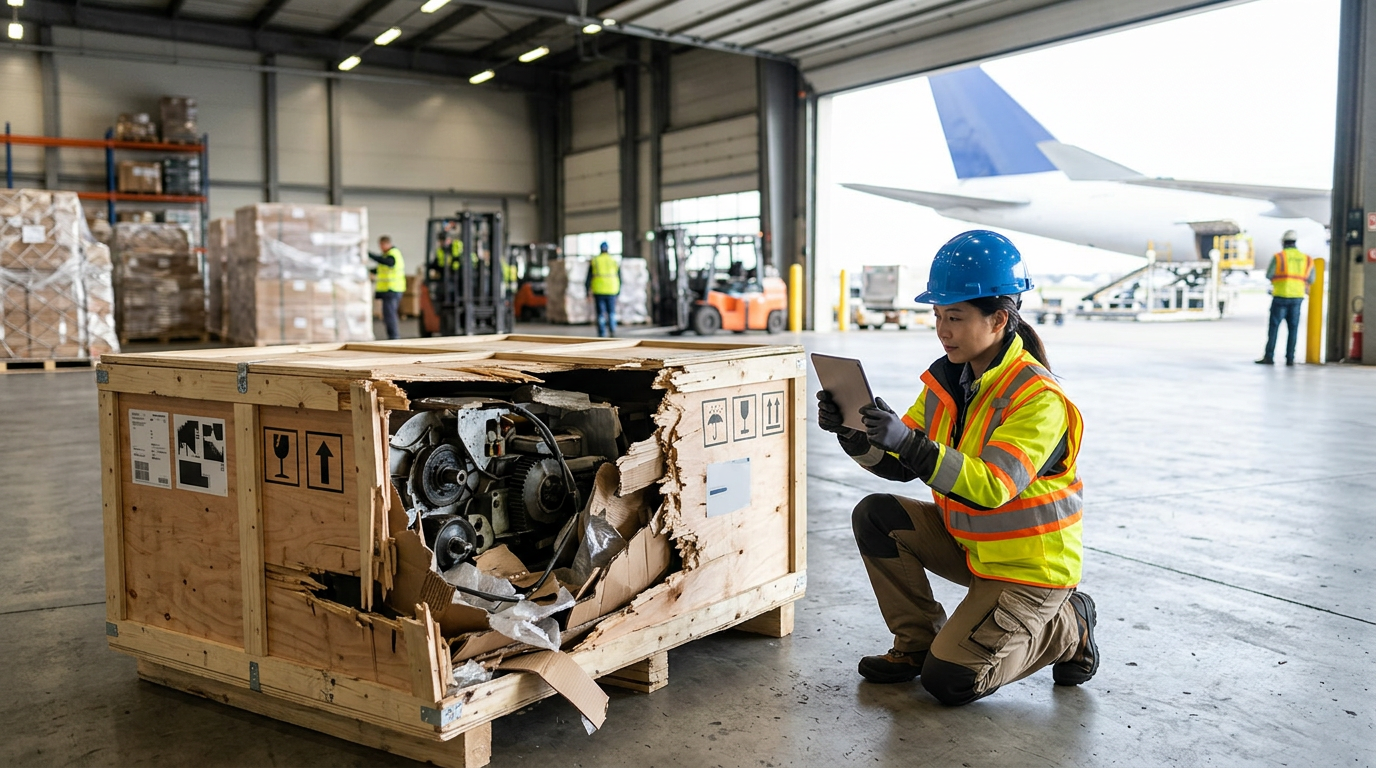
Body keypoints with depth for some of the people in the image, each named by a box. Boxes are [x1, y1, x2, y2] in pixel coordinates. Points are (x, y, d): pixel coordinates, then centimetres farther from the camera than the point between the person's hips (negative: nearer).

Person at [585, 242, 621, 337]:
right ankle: (612, 330, -9)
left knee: (600, 314, 4)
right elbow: (619, 278, 8)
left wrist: (587, 291, 6)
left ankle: (602, 335, 2)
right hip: (611, 291, 1)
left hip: (598, 291, -1)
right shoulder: (615, 261, 6)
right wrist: (618, 291, 16)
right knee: (611, 312, 11)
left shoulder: (594, 261, 2)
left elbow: (589, 278, 1)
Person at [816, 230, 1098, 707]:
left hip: (1027, 569, -7)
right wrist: (854, 436, -21)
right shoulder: (946, 379, -2)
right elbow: (898, 465, -1)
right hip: (967, 543, 7)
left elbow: (991, 487, -37)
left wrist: (909, 442, -47)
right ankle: (919, 642, 7)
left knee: (948, 681, -14)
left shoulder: (1040, 400, -25)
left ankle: (1066, 629, 10)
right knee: (875, 517, -11)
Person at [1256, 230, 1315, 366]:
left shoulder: (1278, 257, -7)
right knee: (1293, 328, 7)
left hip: (1280, 296, -3)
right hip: (1297, 297, 3)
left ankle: (1269, 357, -4)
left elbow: (1269, 275, -3)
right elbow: (1310, 279, 9)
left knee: (1274, 327, 0)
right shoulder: (1306, 259, 5)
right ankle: (1290, 358, 4)